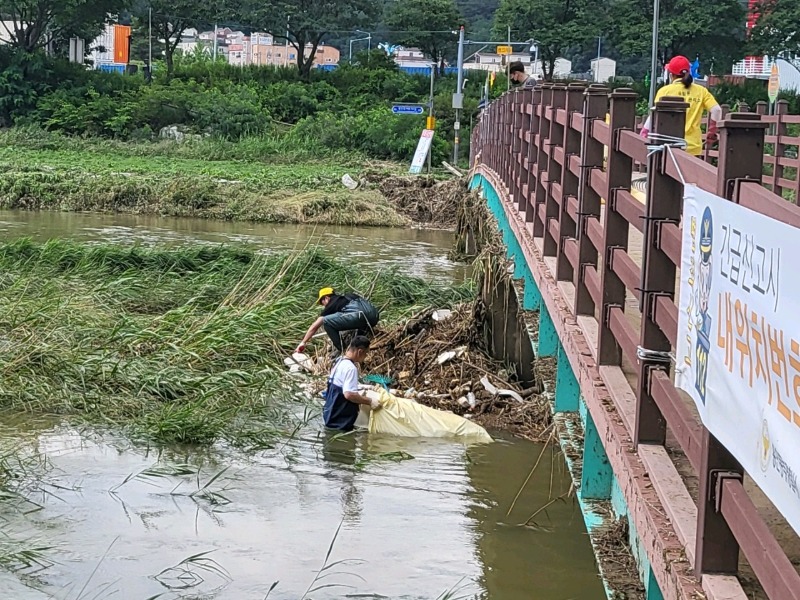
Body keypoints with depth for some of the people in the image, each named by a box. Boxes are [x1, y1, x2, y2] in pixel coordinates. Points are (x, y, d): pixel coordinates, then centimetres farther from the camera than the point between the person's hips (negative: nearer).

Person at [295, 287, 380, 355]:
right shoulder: (346, 297, 37)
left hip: (361, 315, -8)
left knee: (326, 321, 2)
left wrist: (303, 342, 28)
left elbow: (315, 326, 20)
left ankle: (342, 351, 5)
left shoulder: (332, 304, 18)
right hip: (374, 316, 8)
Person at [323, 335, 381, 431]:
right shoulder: (350, 368, -21)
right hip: (340, 421, -10)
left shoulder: (339, 362, 9)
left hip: (331, 416, 10)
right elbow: (349, 394, -30)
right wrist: (370, 402, -20)